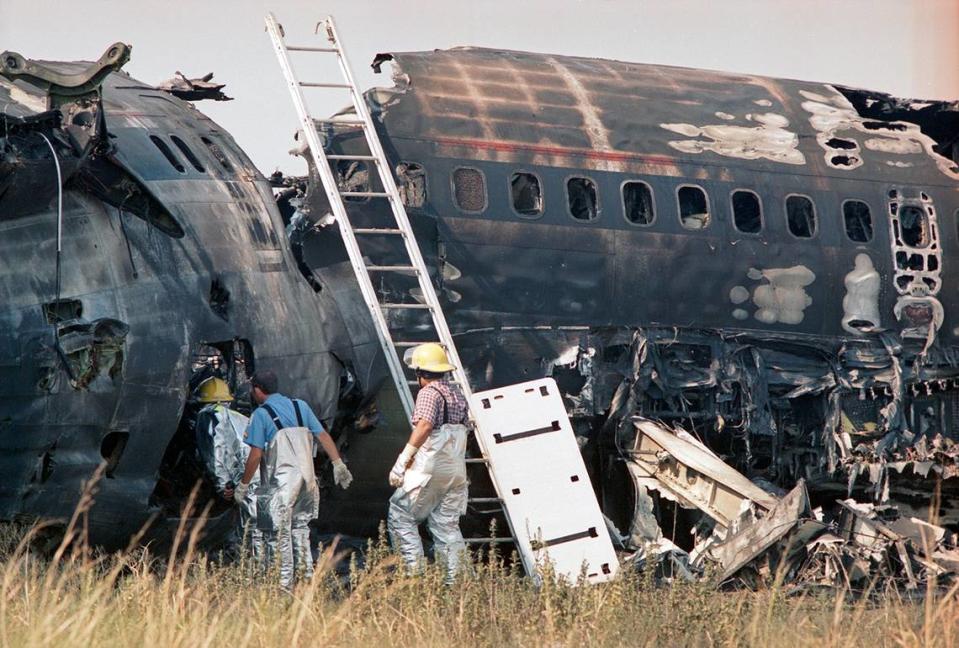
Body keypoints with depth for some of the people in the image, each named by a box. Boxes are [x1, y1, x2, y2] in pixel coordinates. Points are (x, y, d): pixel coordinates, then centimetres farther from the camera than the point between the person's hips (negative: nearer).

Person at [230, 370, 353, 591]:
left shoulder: (261, 414, -7)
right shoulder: (301, 407, 10)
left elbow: (256, 455, -11)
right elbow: (323, 436, 7)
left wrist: (243, 485, -4)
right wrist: (338, 464, 12)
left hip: (279, 481, -6)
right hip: (306, 478, 6)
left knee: (279, 533, -1)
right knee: (300, 527, 18)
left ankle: (284, 583, -4)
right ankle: (307, 575, 15)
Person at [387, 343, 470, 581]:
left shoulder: (429, 392, -10)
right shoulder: (458, 394, 17)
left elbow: (424, 426, -24)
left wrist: (403, 460, -26)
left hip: (430, 469, -8)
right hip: (456, 470, 8)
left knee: (400, 515, 0)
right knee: (447, 525, 10)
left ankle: (414, 568, -10)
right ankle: (456, 577, 4)